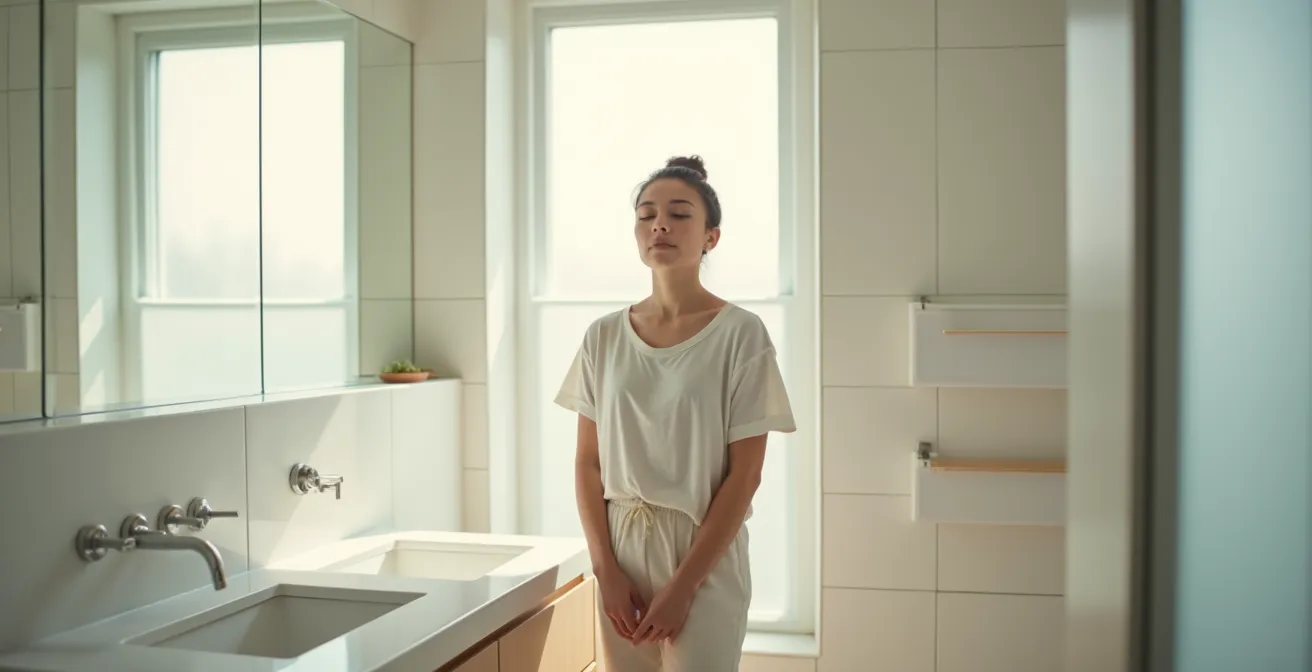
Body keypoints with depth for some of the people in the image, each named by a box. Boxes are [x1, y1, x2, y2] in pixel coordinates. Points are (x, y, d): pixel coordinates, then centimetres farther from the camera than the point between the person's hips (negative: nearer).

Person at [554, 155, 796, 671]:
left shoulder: (741, 334, -8)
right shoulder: (604, 337, 3)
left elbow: (744, 476, -10)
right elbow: (587, 463, 5)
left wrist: (682, 585, -12)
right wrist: (606, 569, -5)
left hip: (705, 559, -3)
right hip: (621, 552, 3)